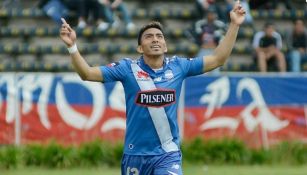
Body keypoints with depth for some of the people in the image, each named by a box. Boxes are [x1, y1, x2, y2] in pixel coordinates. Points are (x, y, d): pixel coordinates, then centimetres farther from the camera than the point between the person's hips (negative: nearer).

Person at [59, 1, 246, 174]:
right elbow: (87, 73, -9)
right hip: (135, 155, 0)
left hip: (168, 154, 0)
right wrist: (72, 46, -24)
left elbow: (218, 59, 6)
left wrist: (234, 25, 1)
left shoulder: (178, 67, 2)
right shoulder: (128, 68, -4)